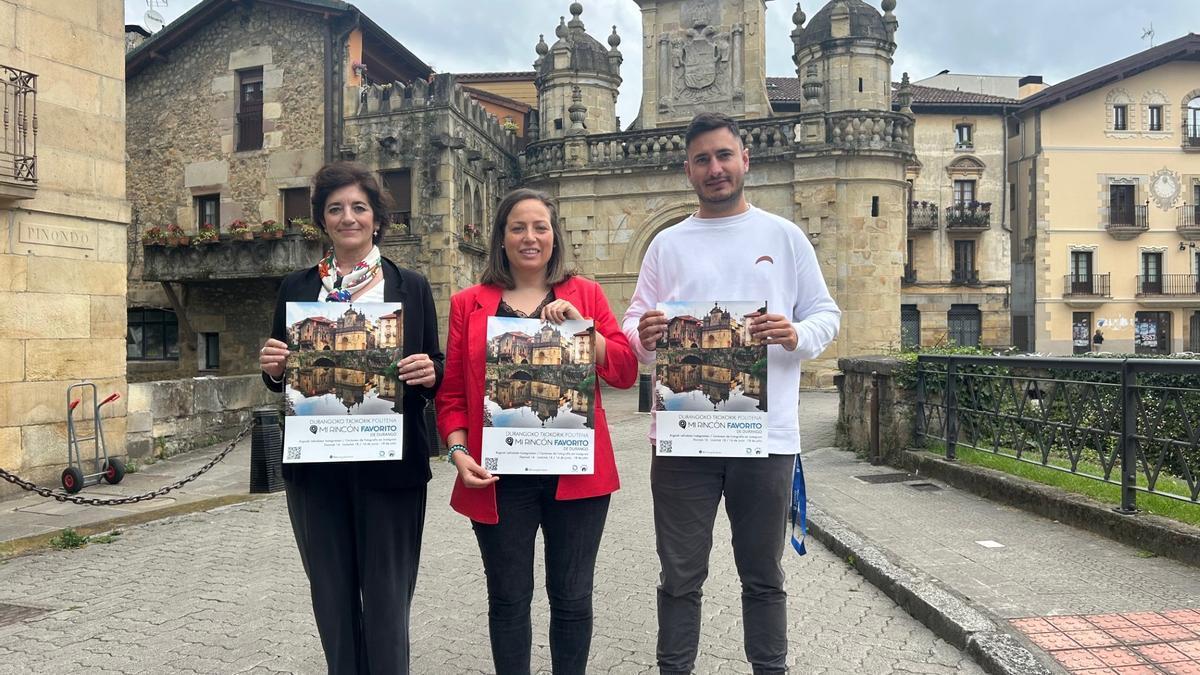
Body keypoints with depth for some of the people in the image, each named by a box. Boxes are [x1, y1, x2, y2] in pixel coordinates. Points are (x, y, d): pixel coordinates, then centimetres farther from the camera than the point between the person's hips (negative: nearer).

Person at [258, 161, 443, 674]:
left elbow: (435, 372, 6)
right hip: (316, 464, 3)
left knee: (386, 602, 3)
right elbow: (282, 376, 13)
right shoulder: (296, 287, 9)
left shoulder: (411, 286, 4)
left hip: (388, 465, -2)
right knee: (332, 598, 13)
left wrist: (428, 374, -16)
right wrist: (273, 369, -9)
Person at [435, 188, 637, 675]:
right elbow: (452, 392, 4)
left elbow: (625, 372, -1)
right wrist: (458, 452, -10)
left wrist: (580, 325, -12)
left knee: (572, 597, 11)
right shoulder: (468, 304, 6)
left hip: (576, 472, 0)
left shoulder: (585, 294, 7)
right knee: (508, 599, 11)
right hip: (500, 478, 0)